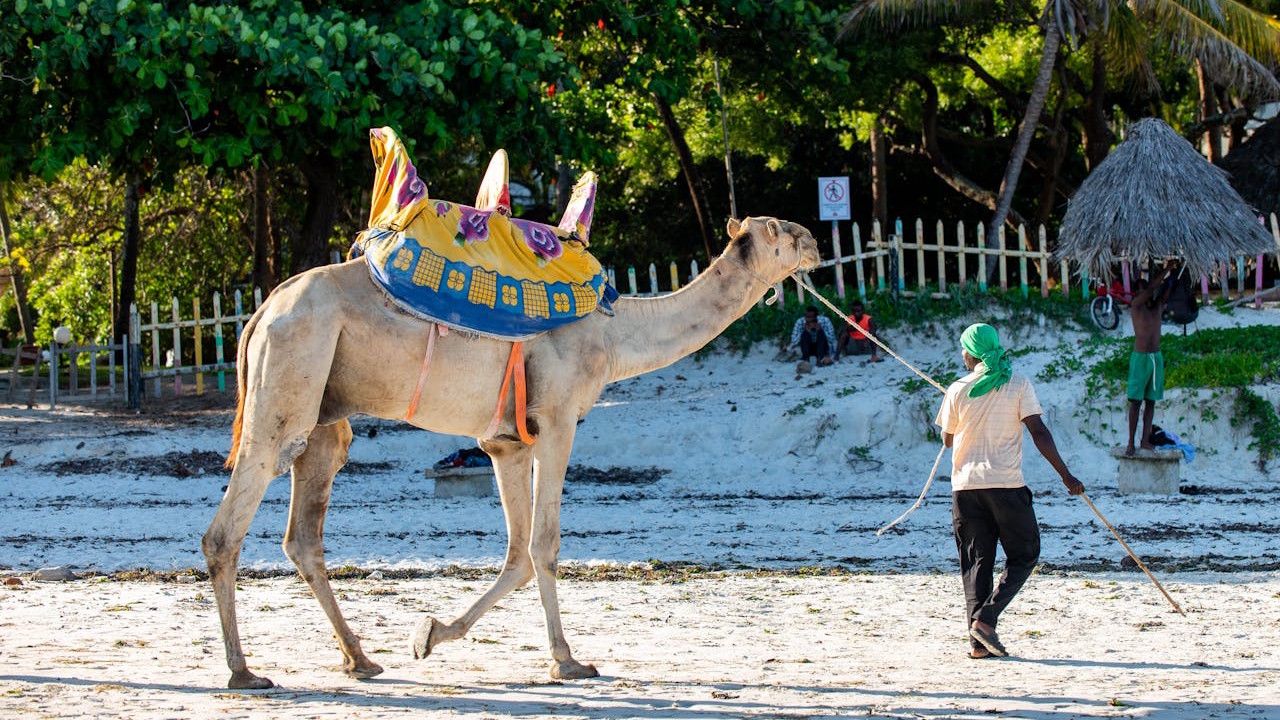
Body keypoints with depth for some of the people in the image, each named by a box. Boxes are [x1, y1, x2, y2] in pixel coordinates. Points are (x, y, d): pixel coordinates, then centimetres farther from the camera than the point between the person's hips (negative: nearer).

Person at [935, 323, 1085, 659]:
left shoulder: (958, 390, 2)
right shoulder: (1018, 384, -2)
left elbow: (947, 439, 13)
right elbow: (1039, 432, -8)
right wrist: (1066, 476, -4)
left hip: (966, 486, 2)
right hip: (1006, 484, -2)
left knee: (975, 562, 7)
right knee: (1024, 556, 9)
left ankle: (977, 639, -1)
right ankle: (985, 619, -9)